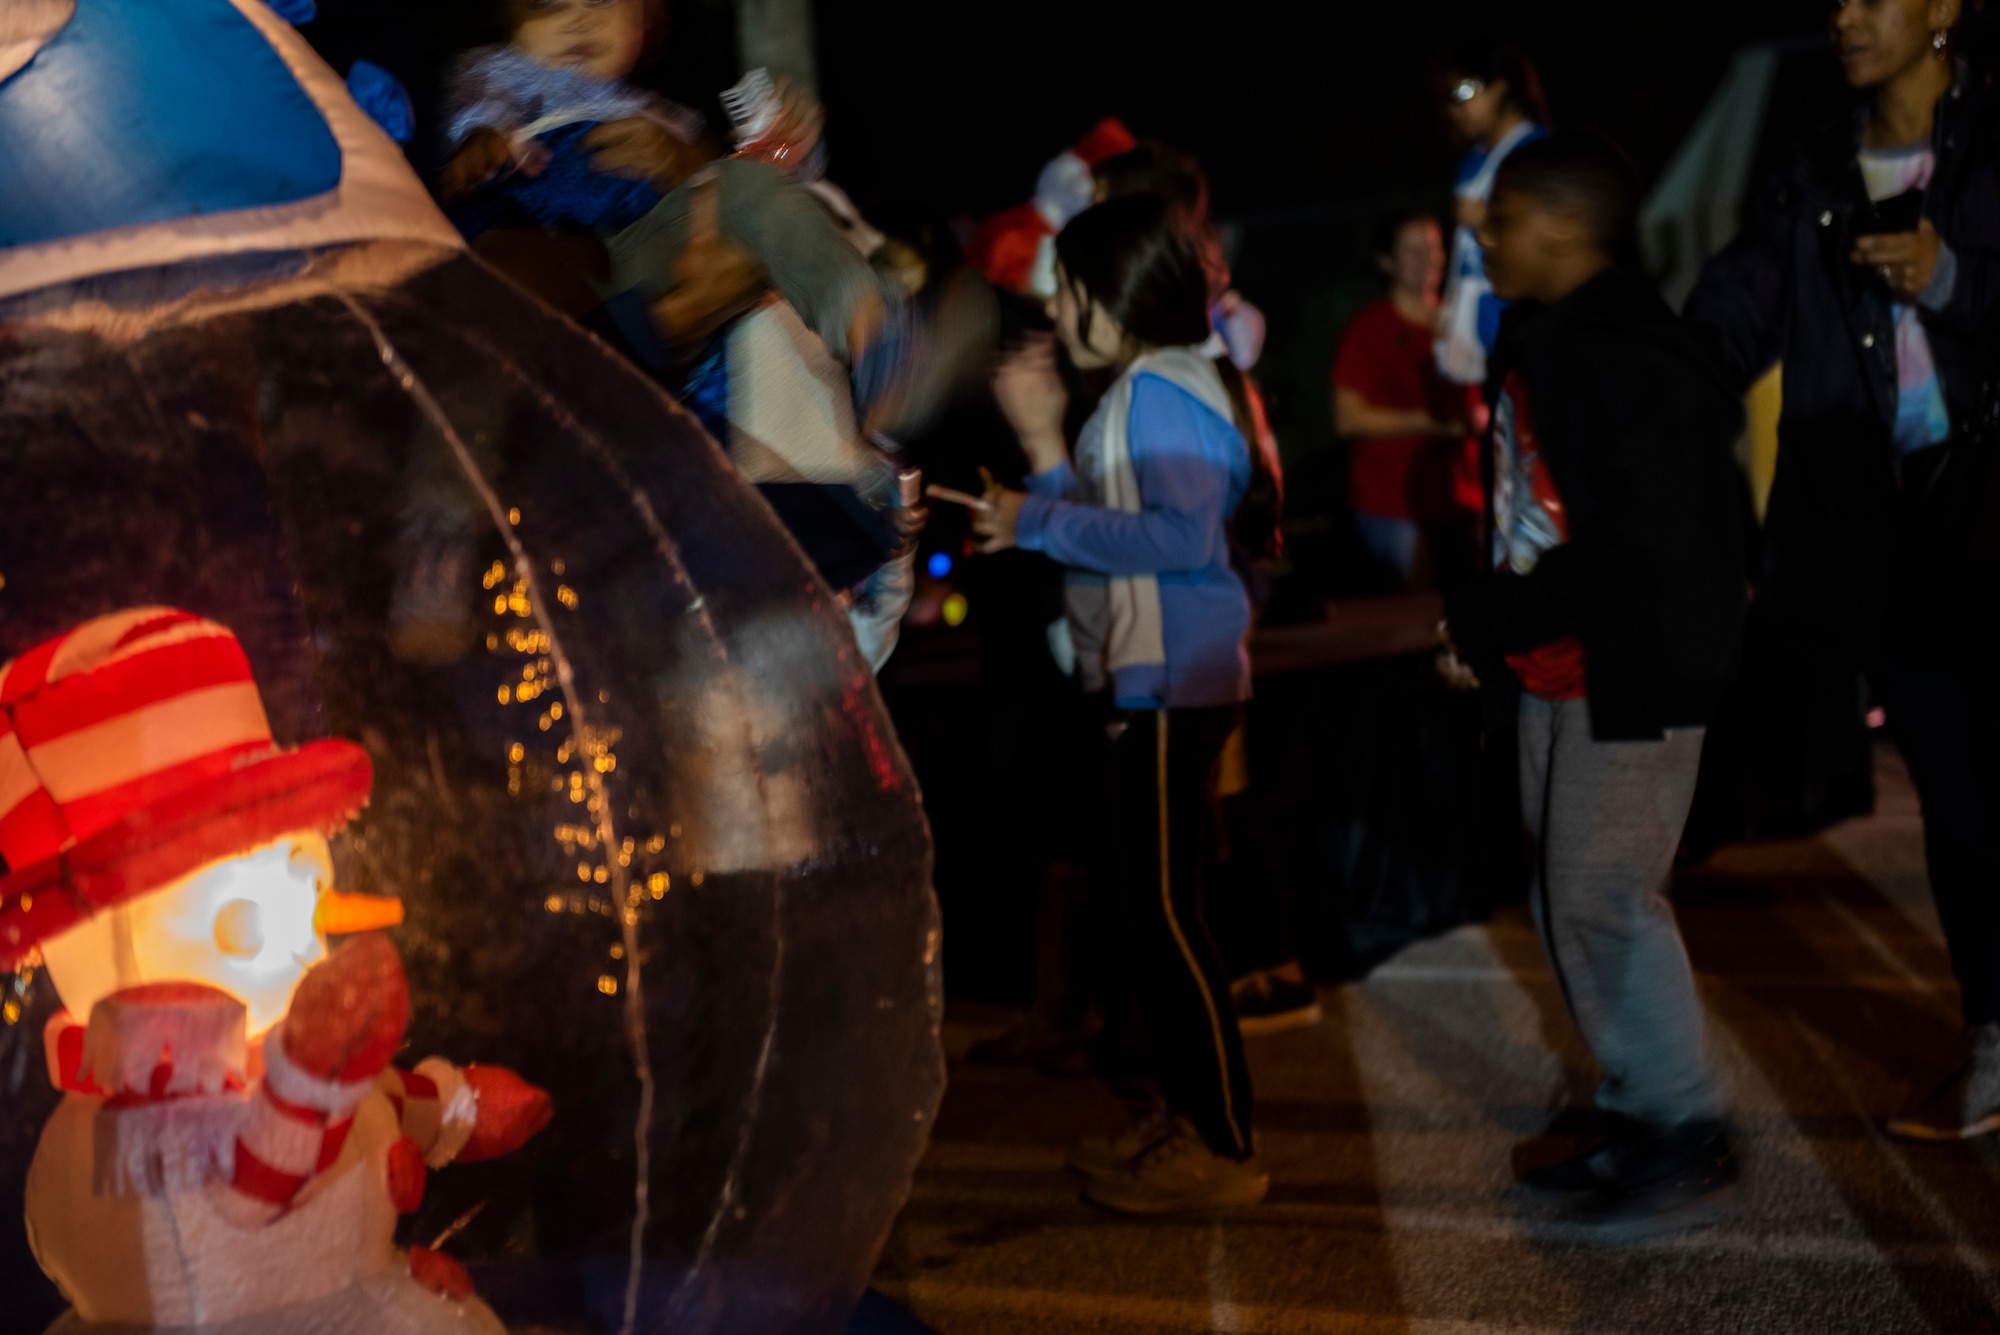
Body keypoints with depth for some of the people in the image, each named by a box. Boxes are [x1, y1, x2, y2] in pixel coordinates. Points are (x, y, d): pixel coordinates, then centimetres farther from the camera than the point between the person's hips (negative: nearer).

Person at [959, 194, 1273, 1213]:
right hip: (1149, 681, 11)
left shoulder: (1164, 389, -13)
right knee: (1151, 905, 16)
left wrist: (1040, 521, -19)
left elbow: (1183, 536, -26)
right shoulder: (1140, 392, 18)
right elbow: (1106, 526, 16)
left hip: (1174, 686, -11)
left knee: (1165, 909, -7)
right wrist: (1044, 442, 14)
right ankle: (1186, 1113, 27)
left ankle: (1224, 1148, 2)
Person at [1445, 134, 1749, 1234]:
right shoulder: (1540, 348, 12)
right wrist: (1492, 629, 7)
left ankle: (1687, 1135, 9)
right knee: (1570, 900, 13)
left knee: (1602, 899, -6)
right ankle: (1635, 1116, 26)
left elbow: (1642, 550, -24)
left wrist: (1491, 620, -19)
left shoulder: (1634, 362, -19)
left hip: (1630, 681, -10)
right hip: (1558, 679, 10)